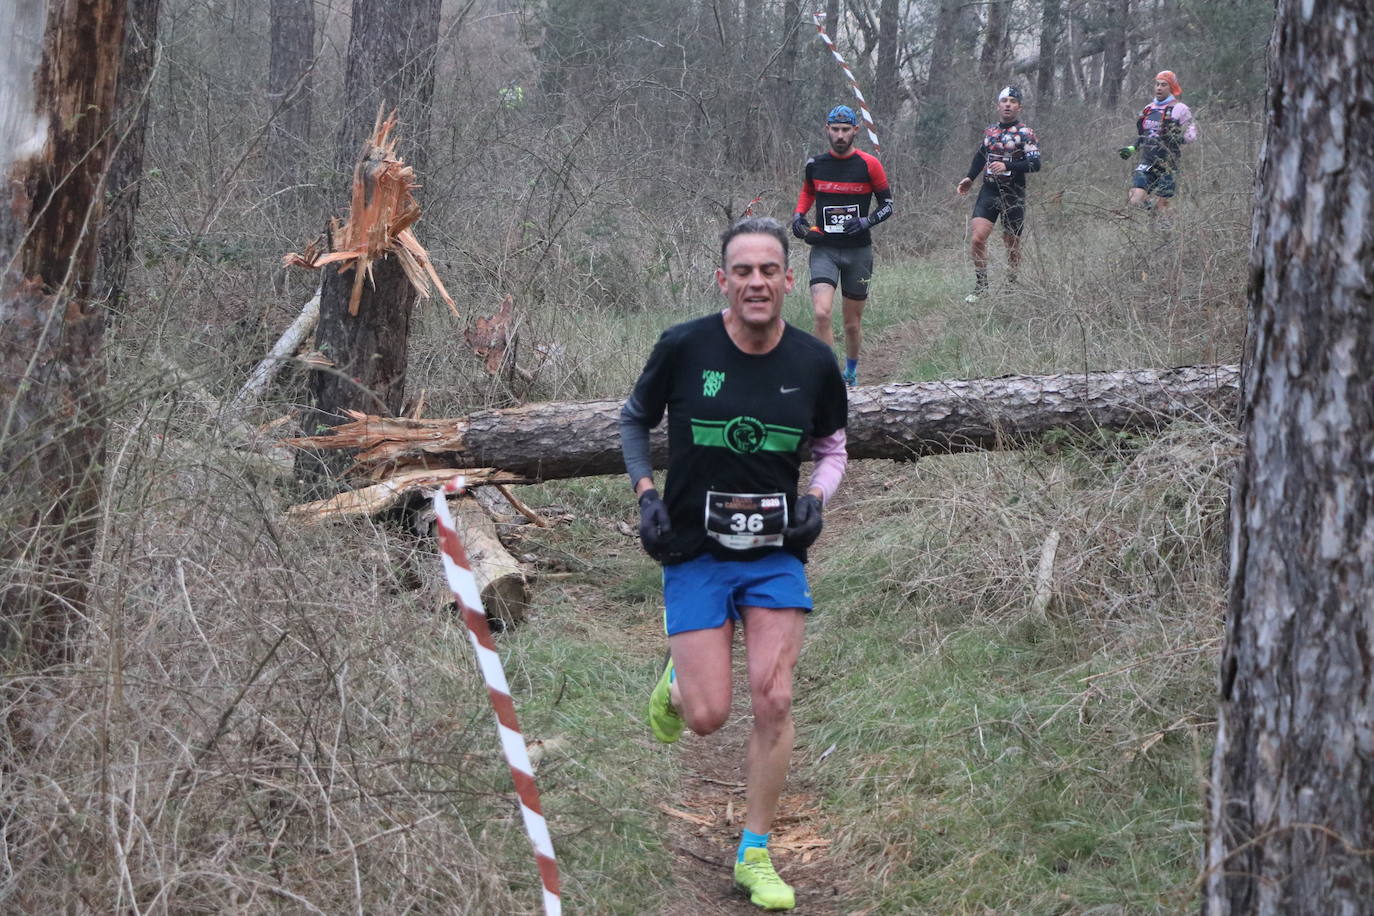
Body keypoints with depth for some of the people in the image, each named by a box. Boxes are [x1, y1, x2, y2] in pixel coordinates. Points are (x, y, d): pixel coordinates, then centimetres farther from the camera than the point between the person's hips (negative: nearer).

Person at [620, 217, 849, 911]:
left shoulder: (814, 363, -3)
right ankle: (675, 681, 34)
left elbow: (831, 447, 13)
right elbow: (633, 420, 7)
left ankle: (755, 854, 11)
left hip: (776, 553, 2)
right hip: (694, 550, -2)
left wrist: (815, 497, -6)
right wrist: (646, 494, -7)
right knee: (708, 716, -5)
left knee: (773, 702, -6)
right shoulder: (683, 347, -10)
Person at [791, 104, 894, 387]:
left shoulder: (869, 165, -5)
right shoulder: (815, 164, 2)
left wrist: (867, 221, -16)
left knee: (852, 323, 10)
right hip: (824, 249, 0)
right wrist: (798, 216, 4)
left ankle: (851, 372, 37)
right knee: (821, 313, -21)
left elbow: (887, 204, 3)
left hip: (858, 251, 0)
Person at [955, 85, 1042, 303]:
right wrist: (969, 178, 11)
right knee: (977, 237, -12)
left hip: (1013, 194, -3)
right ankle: (981, 286, -2)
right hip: (989, 191, 4)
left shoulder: (1025, 134, -4)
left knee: (1012, 244, 5)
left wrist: (1008, 166, -28)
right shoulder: (989, 132, 13)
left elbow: (1035, 163, -15)